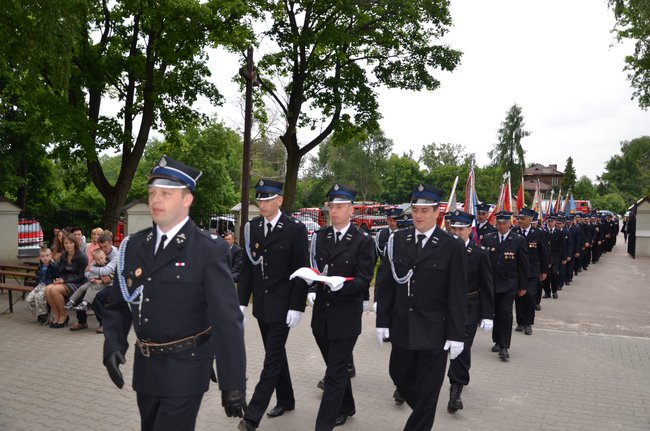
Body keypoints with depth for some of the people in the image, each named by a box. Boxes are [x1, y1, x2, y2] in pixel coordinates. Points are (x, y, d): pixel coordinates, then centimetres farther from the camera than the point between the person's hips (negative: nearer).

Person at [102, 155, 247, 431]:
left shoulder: (209, 251, -15)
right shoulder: (134, 245, 3)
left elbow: (227, 320, -16)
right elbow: (118, 305, 10)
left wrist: (233, 383, -15)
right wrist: (113, 345, -7)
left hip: (185, 371, -6)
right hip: (145, 367, 6)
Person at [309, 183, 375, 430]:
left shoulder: (363, 241, -7)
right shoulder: (319, 237, 7)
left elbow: (364, 279, -11)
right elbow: (311, 269, 12)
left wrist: (342, 284, -28)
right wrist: (311, 290, -6)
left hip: (346, 316, -5)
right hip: (321, 314, 5)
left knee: (335, 372, -2)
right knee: (337, 367, 20)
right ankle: (346, 408, 42)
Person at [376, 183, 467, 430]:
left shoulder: (452, 246, -9)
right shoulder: (397, 241, 1)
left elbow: (457, 295, -9)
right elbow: (386, 285, 3)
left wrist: (456, 335, -10)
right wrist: (383, 321, 1)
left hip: (434, 331, -4)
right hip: (402, 327, 4)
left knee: (427, 390, 7)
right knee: (399, 375, 18)